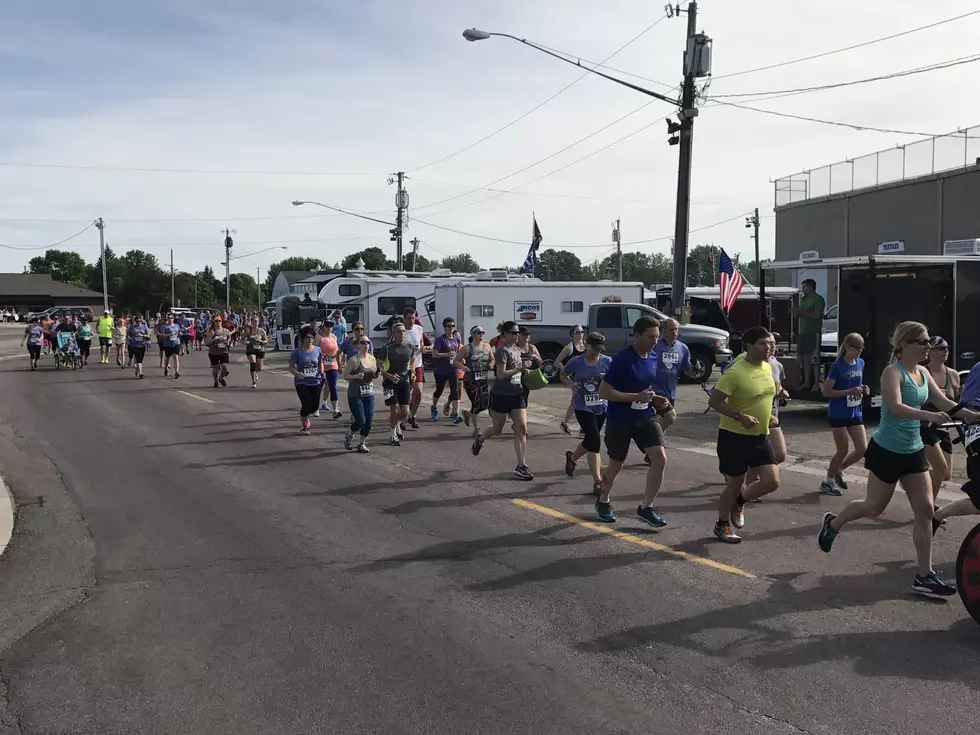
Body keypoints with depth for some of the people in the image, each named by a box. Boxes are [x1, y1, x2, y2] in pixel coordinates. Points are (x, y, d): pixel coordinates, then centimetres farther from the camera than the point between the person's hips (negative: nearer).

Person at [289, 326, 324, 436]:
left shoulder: (317, 350, 4)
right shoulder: (297, 351, -6)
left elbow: (320, 364, 16)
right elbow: (291, 367, -5)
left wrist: (322, 375, 4)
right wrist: (297, 373, -24)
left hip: (315, 382, 4)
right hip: (302, 382, -3)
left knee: (315, 406, 3)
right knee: (307, 405, -11)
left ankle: (305, 416, 39)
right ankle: (304, 426, 14)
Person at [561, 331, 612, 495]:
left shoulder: (607, 361, -3)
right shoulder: (576, 362, -6)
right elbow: (563, 374, 10)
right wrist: (571, 384, -10)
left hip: (602, 408, 4)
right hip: (583, 408, -4)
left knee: (590, 440, 17)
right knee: (594, 441, -15)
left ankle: (572, 457, 51)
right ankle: (597, 481, -9)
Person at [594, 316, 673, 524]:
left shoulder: (653, 359, 3)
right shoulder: (622, 359, -19)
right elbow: (604, 392, -20)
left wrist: (656, 400, -1)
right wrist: (636, 397, -26)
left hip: (646, 417, 5)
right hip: (619, 420, -5)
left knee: (660, 458, -12)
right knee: (616, 464, 11)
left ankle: (646, 507, 0)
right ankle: (603, 501, 38)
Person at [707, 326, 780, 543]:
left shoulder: (767, 367, 5)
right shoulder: (735, 372, -21)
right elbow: (714, 401, -21)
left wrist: (767, 416, 12)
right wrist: (740, 416, -28)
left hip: (761, 435, 7)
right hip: (735, 436, -7)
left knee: (772, 481, -1)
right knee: (735, 483, 4)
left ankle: (739, 502, 27)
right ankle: (722, 525, 26)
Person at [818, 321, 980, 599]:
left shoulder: (923, 373, 7)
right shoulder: (893, 372, -17)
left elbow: (944, 403, 8)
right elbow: (896, 407, -31)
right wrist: (929, 416, -45)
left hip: (913, 450, 7)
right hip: (887, 450, -7)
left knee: (925, 509, 1)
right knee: (874, 507, 6)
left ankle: (924, 576, 6)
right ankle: (832, 523, 36)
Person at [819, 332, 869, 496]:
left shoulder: (861, 364, 5)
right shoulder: (838, 366, -16)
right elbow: (825, 391, -17)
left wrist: (863, 390, -2)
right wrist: (850, 391, -24)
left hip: (855, 413, 7)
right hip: (838, 414, -6)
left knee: (863, 449, 3)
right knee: (843, 451, -1)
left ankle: (838, 470, 26)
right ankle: (828, 481, 18)